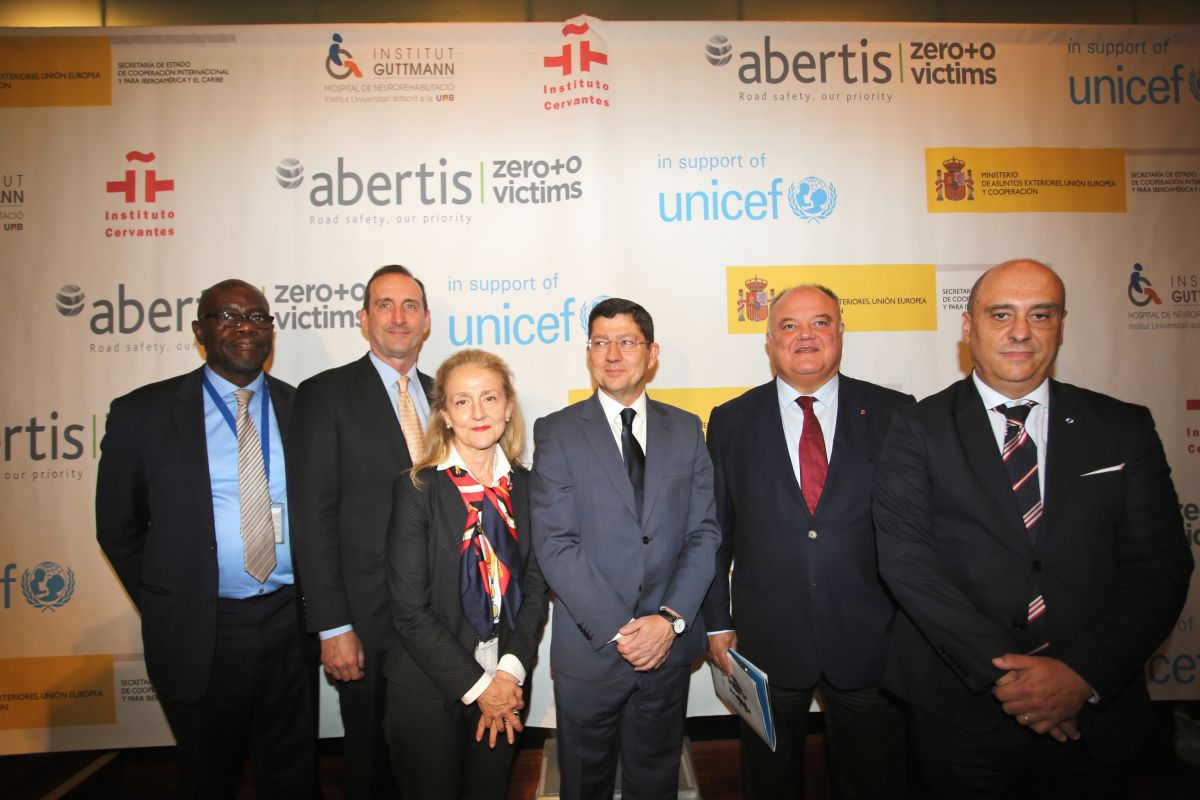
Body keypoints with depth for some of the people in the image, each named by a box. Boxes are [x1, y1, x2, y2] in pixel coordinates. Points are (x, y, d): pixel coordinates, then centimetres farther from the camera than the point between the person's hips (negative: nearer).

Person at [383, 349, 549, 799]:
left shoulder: (527, 487, 0)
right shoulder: (417, 489, -10)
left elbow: (535, 588, 2)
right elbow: (410, 610, -12)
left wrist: (510, 672, -11)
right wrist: (477, 686, -13)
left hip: (505, 685, 3)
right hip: (427, 690, -3)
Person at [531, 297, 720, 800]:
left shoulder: (686, 429, 3)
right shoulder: (556, 432, -6)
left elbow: (703, 533, 0)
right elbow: (554, 545, -13)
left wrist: (672, 618, -13)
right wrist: (618, 630, -17)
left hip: (668, 645, 2)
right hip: (589, 647, -2)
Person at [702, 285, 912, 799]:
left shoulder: (893, 413, -1)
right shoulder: (731, 421, 0)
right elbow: (714, 529, 2)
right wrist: (717, 622, 2)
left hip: (869, 641, 0)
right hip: (767, 640, 1)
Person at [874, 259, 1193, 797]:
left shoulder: (1123, 429, 2)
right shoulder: (918, 429, -5)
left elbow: (1159, 562, -3)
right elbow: (905, 556, -13)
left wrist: (1084, 673, -14)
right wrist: (998, 670, -19)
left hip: (1094, 718, 2)